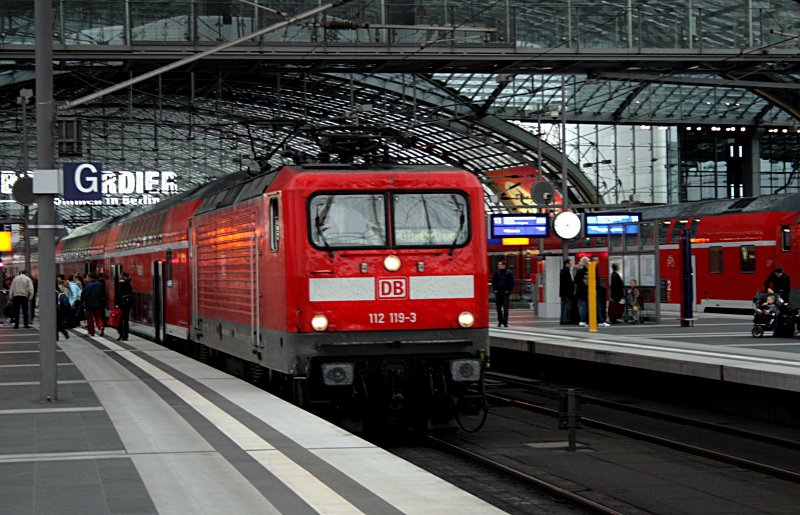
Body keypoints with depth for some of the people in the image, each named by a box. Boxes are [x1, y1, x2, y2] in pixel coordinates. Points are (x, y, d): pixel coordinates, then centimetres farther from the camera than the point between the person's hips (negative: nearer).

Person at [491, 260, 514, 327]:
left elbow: (512, 283, 1)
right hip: (498, 293, 3)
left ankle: (505, 322, -7)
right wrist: (494, 289, 0)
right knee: (498, 307, 7)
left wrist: (509, 290, -7)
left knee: (505, 308, -7)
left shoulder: (509, 273, 0)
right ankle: (500, 321, 18)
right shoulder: (496, 272, 7)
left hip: (506, 292, -3)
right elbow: (493, 281, 12)